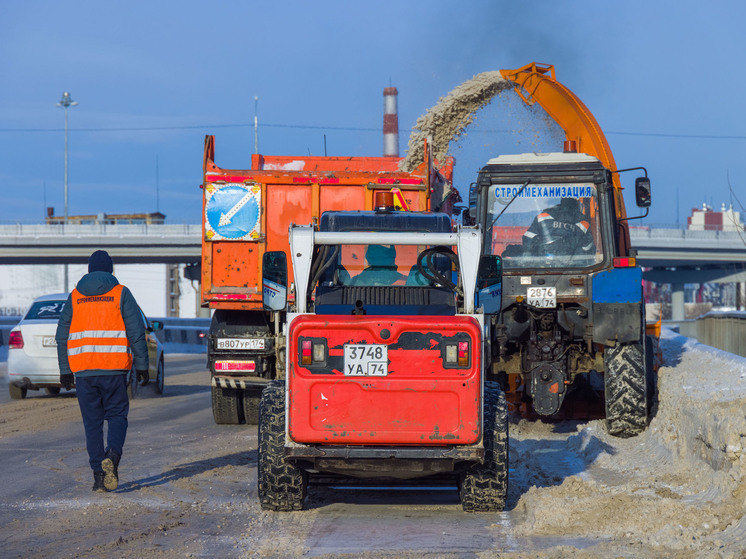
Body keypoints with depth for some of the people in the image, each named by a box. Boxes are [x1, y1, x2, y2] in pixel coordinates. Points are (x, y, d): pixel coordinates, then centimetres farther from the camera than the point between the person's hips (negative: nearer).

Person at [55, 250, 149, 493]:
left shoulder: (74, 297, 9)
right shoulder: (121, 294, 1)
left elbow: (62, 336, 8)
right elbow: (136, 333, -3)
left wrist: (65, 370, 13)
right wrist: (142, 365, 3)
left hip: (83, 370, 2)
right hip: (114, 369, -2)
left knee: (92, 422, 7)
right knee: (117, 415, 8)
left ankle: (98, 473, 3)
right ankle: (112, 454, -20)